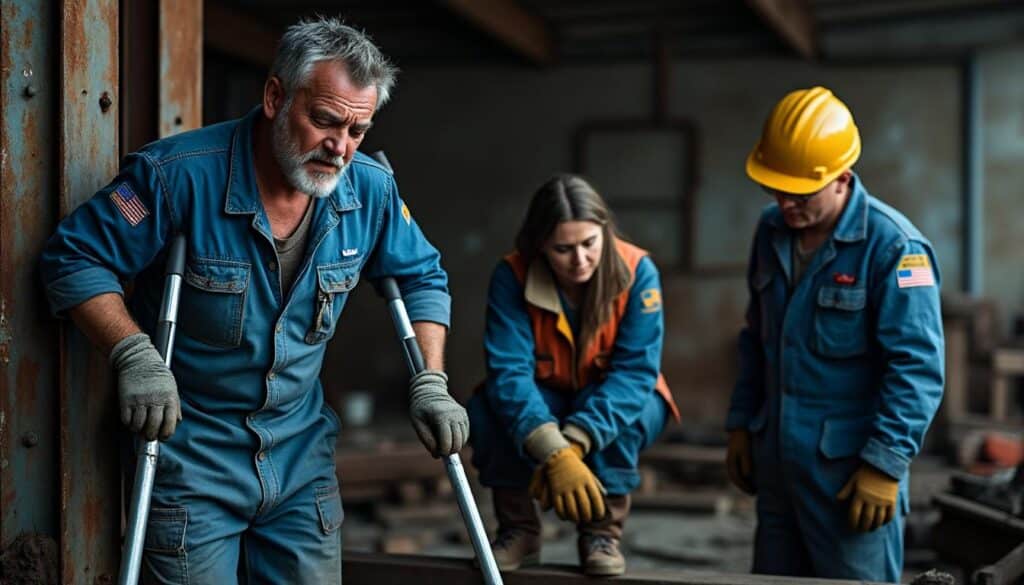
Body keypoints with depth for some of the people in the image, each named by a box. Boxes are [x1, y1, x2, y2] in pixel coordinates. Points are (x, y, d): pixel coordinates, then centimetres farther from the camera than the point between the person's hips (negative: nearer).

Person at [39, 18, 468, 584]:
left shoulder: (371, 187, -5)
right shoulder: (180, 173, -19)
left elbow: (422, 277, 10)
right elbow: (72, 259, -13)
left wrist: (429, 383, -2)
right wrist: (133, 354, -27)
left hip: (302, 456, 4)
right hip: (187, 450, -4)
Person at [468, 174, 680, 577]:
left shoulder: (636, 271, -23)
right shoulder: (512, 276, -23)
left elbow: (635, 370, -29)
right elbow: (508, 371, -31)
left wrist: (575, 444, -41)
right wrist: (554, 453, -45)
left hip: (618, 408, -1)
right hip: (545, 402, 1)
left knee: (622, 408, -35)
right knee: (485, 410, -29)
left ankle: (602, 532, -13)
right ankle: (518, 528, -6)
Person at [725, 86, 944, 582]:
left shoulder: (892, 245, -16)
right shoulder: (772, 231, 7)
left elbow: (917, 368, -17)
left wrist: (884, 464, -19)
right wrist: (740, 424, 15)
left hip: (850, 469, -7)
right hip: (777, 462, 7)